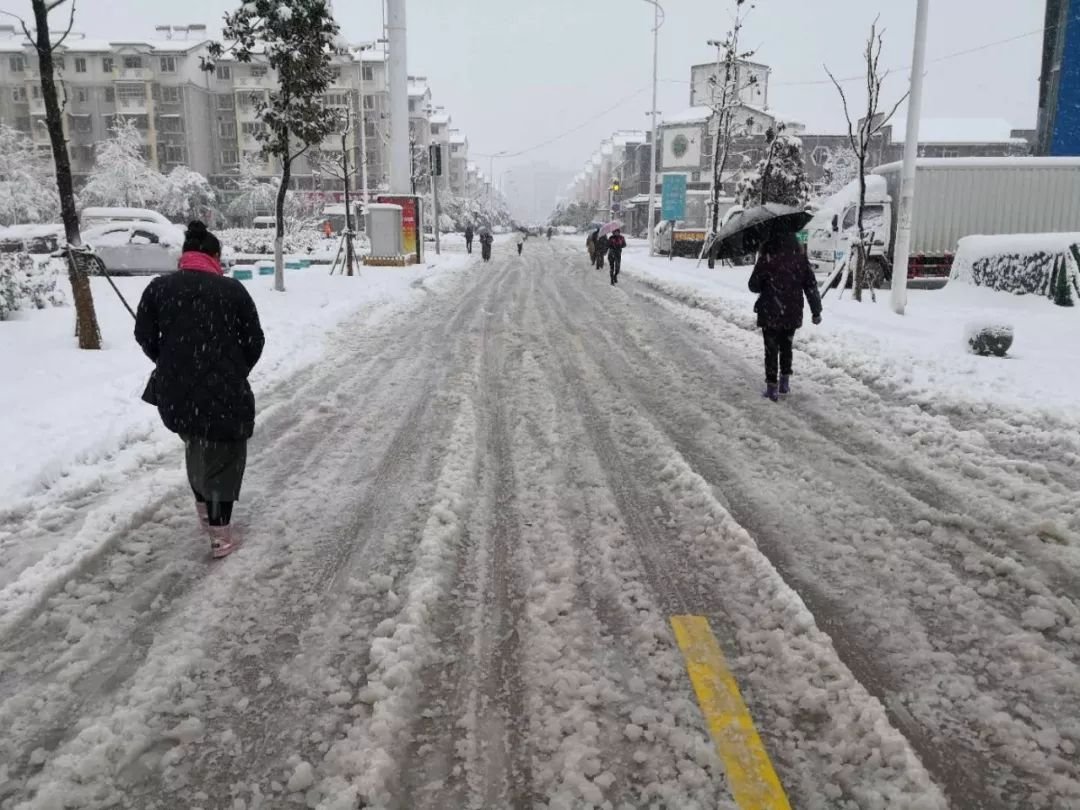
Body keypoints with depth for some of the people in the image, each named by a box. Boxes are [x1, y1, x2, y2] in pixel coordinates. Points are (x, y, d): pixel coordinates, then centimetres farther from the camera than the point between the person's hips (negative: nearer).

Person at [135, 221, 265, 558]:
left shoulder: (159, 287, 4)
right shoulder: (232, 289, -2)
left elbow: (145, 335, 3)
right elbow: (254, 341, -3)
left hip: (175, 391, 3)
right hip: (224, 389, -3)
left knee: (196, 448, 28)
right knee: (224, 458, 9)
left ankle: (204, 508, 41)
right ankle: (221, 535, 12)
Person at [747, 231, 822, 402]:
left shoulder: (766, 259, -12)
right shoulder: (801, 260, -1)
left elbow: (753, 286, -5)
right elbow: (811, 287, 2)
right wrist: (816, 311, 9)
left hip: (770, 314, -3)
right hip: (793, 314, 4)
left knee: (771, 350, 5)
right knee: (786, 347, 21)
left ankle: (772, 387, 6)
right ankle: (785, 382, 28)